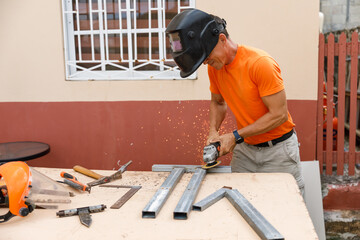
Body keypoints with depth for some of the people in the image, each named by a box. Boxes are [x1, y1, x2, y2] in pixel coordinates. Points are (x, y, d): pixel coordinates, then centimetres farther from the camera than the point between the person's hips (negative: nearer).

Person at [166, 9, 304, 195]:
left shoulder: (261, 64, -23)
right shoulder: (214, 67, -3)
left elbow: (279, 114, -20)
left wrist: (235, 136, -19)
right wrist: (213, 131, -4)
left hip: (277, 147, -5)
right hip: (245, 148, 5)